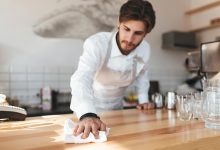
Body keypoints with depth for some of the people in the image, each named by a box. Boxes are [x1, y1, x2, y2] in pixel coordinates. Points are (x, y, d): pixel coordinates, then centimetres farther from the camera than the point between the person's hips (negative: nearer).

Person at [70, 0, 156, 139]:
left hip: (115, 108, 4)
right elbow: (81, 79, -44)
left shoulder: (145, 49, -13)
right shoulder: (97, 43, -30)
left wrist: (144, 99, -1)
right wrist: (88, 116, -60)